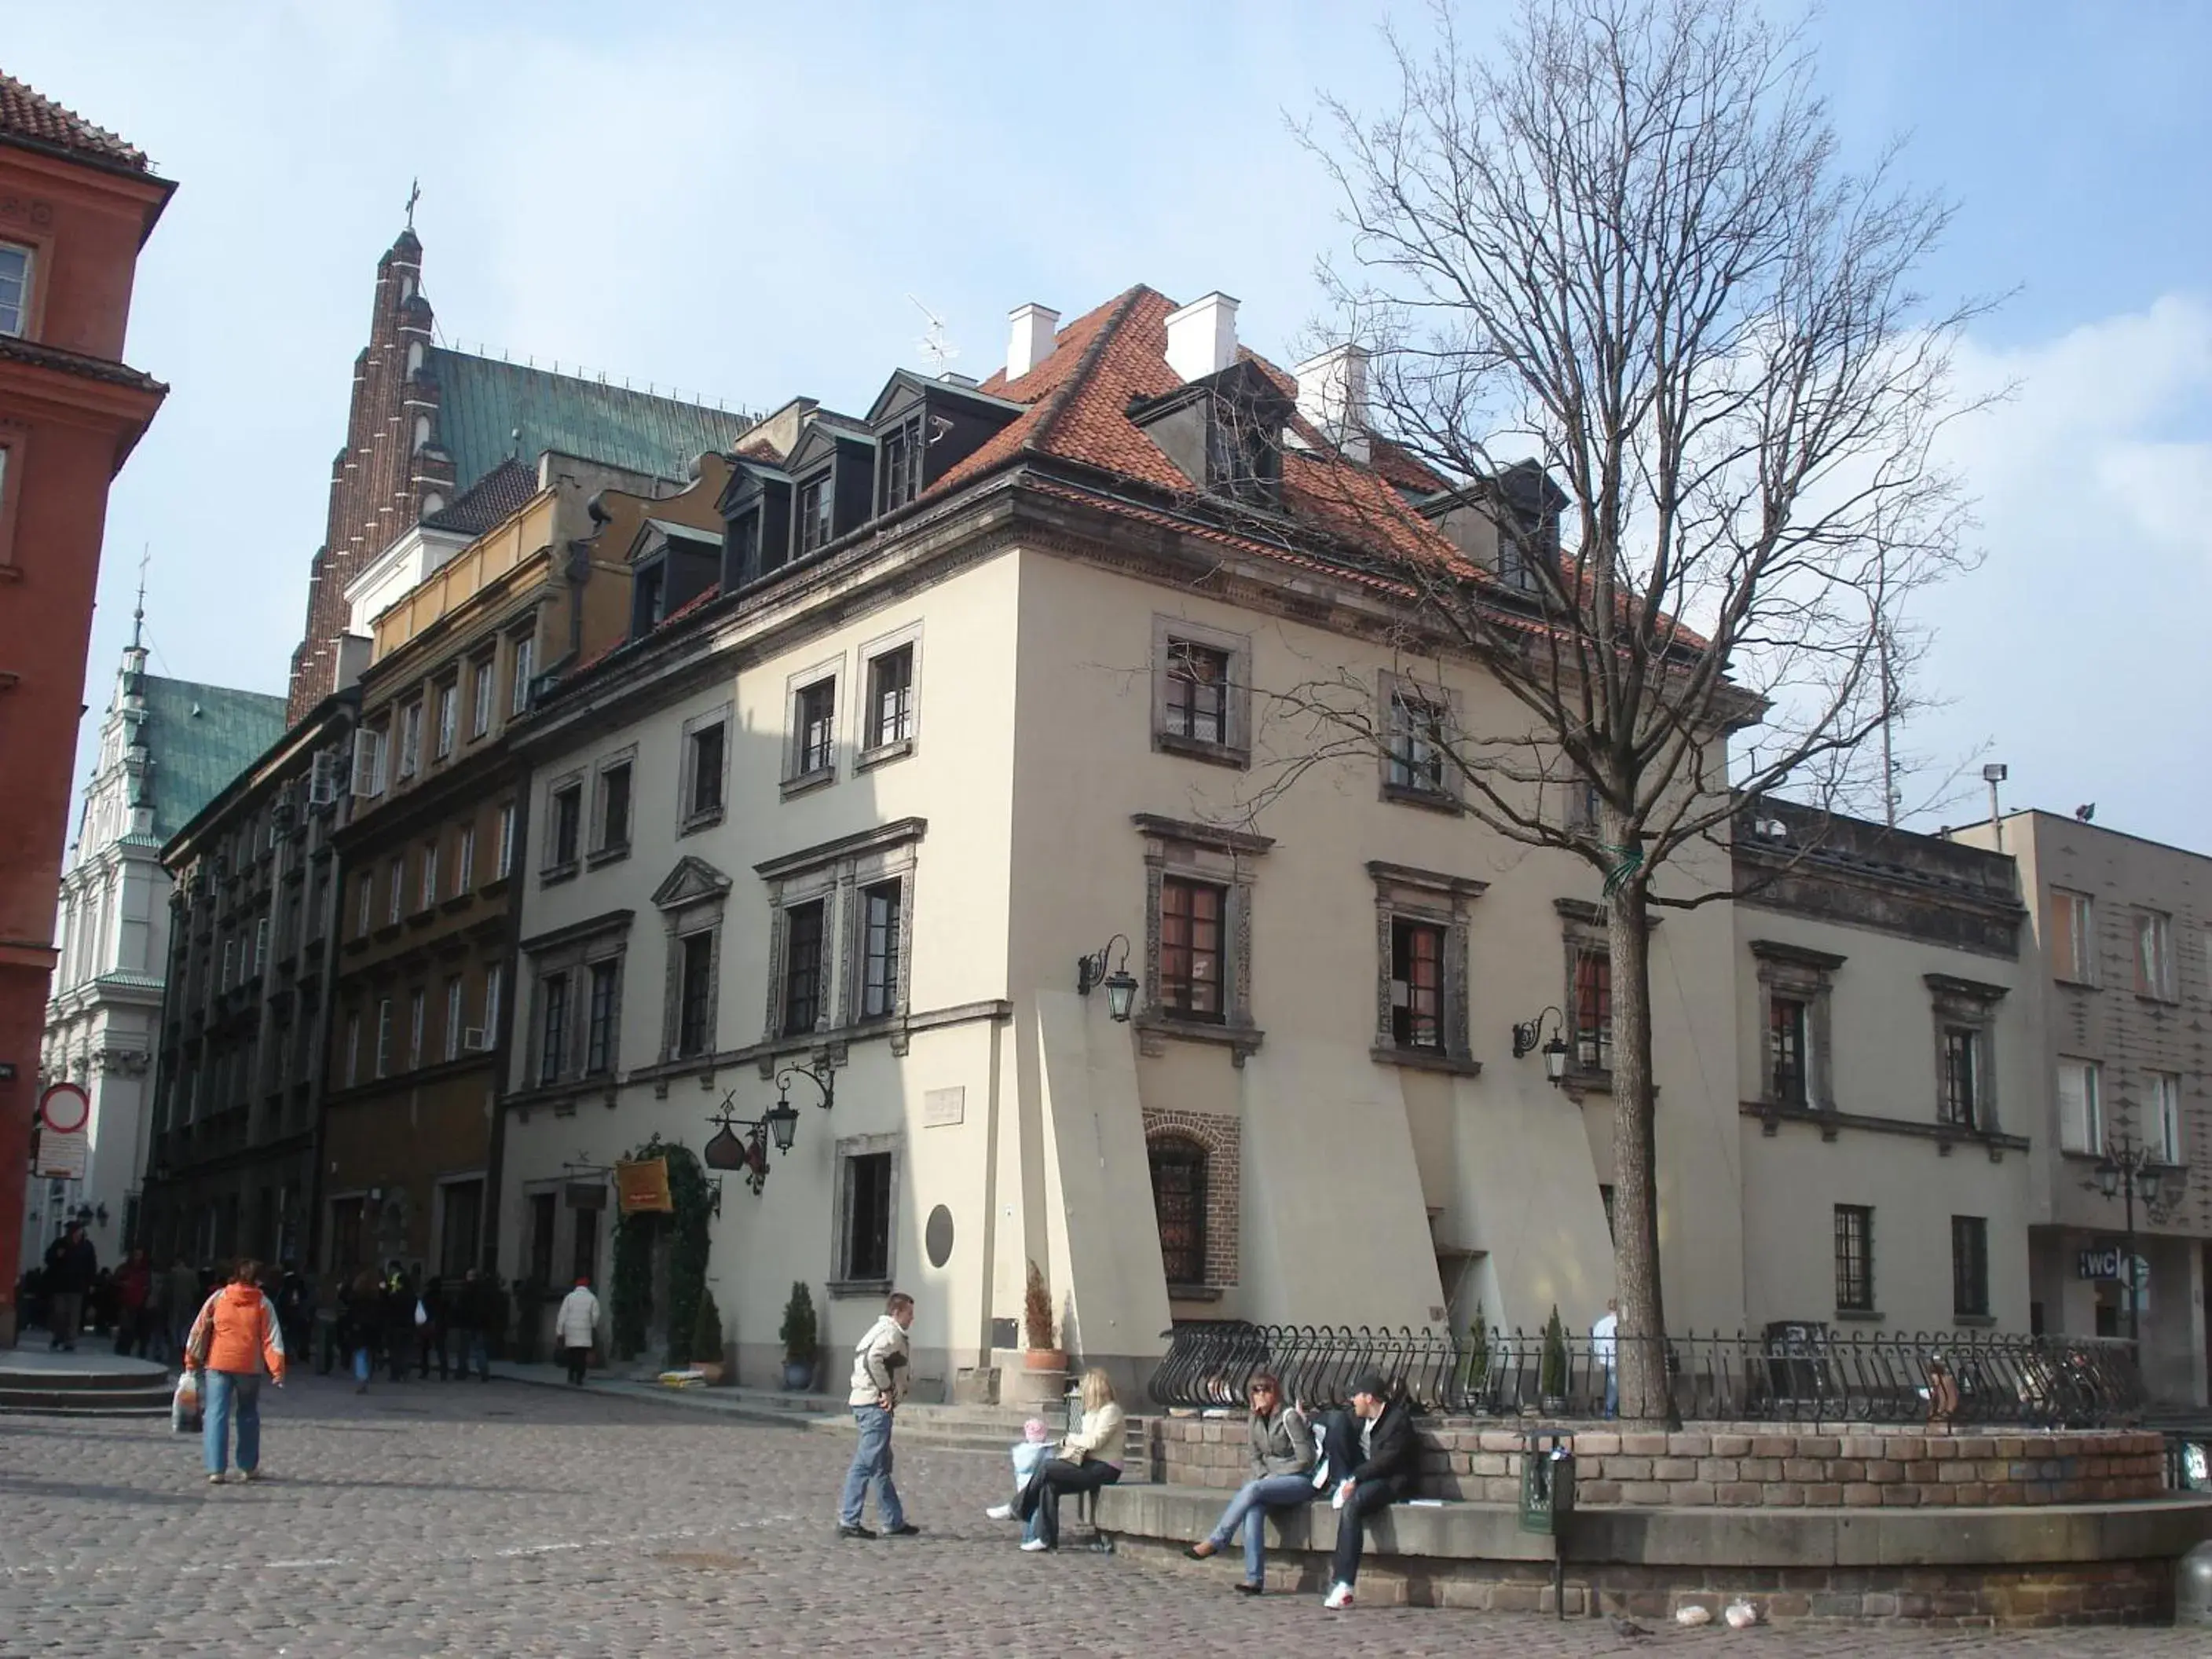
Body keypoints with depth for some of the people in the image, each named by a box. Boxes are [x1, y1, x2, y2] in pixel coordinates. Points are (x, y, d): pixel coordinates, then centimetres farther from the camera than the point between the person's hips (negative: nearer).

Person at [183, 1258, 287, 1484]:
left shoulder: (219, 1297, 2)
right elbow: (272, 1338, -5)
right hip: (249, 1366, 0)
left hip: (217, 1365, 0)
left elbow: (199, 1329, 3)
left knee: (216, 1414, 0)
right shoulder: (263, 1304, -1)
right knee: (248, 1415, 16)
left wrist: (192, 1360, 10)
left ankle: (216, 1470, -10)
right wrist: (277, 1370, -5)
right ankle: (249, 1467, 22)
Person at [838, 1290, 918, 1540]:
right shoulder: (892, 1333, -11)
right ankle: (848, 1521, -5)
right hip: (876, 1406, -11)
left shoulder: (881, 1330, 21)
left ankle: (894, 1522, 20)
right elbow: (873, 1359, -28)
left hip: (864, 1401, 11)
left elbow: (863, 1357, 23)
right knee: (866, 1464, -7)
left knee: (881, 1466, 14)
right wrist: (885, 1389, -20)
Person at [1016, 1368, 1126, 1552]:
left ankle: (1020, 1509, -3)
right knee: (1050, 1485, -14)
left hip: (1104, 1469, -9)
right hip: (1089, 1464, 9)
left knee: (1048, 1469, -19)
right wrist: (1070, 1442, -2)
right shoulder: (1094, 1411, 21)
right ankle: (1048, 1539, -14)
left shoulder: (1110, 1410, -9)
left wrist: (1070, 1439, -5)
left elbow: (1095, 1441, -19)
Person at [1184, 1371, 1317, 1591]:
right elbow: (1256, 1458, 16)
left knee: (1252, 1489, -31)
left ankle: (1215, 1542, -25)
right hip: (1272, 1480, 6)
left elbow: (1305, 1460, -13)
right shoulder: (1254, 1421, 9)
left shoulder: (1290, 1417, -11)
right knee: (1253, 1508, -27)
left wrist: (1272, 1476, -10)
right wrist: (1263, 1477, -5)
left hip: (1302, 1481, -6)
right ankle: (1254, 1579, -32)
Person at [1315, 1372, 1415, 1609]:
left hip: (1388, 1481, -8)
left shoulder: (1399, 1420, -13)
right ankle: (1343, 1484, -12)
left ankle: (1343, 1584, -40)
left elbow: (1386, 1460, -20)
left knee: (1351, 1506, -39)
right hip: (1358, 1474, 8)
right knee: (1336, 1417, -4)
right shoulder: (1360, 1418, 12)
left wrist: (1355, 1480, -24)